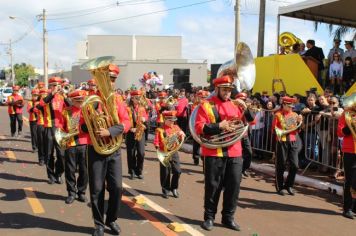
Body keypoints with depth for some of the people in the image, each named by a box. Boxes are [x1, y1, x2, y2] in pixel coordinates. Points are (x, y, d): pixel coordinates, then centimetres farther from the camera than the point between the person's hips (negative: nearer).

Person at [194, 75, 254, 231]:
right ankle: (209, 217, 20)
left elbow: (250, 121, 13)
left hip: (234, 153, 4)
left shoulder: (235, 105, 13)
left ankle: (228, 217, 21)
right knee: (213, 186, 4)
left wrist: (245, 108, -5)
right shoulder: (206, 105, -2)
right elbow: (199, 128, -10)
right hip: (214, 153, -4)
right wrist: (219, 126, -18)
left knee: (234, 185, 7)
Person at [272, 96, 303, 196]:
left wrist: (299, 122, -4)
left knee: (295, 165, -1)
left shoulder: (295, 115, 11)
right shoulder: (278, 114, -1)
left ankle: (288, 185, 18)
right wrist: (277, 132, -22)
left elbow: (298, 130, 12)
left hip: (293, 142, 4)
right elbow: (274, 128, -3)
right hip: (282, 142, -4)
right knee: (281, 166, 3)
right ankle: (280, 187, 16)